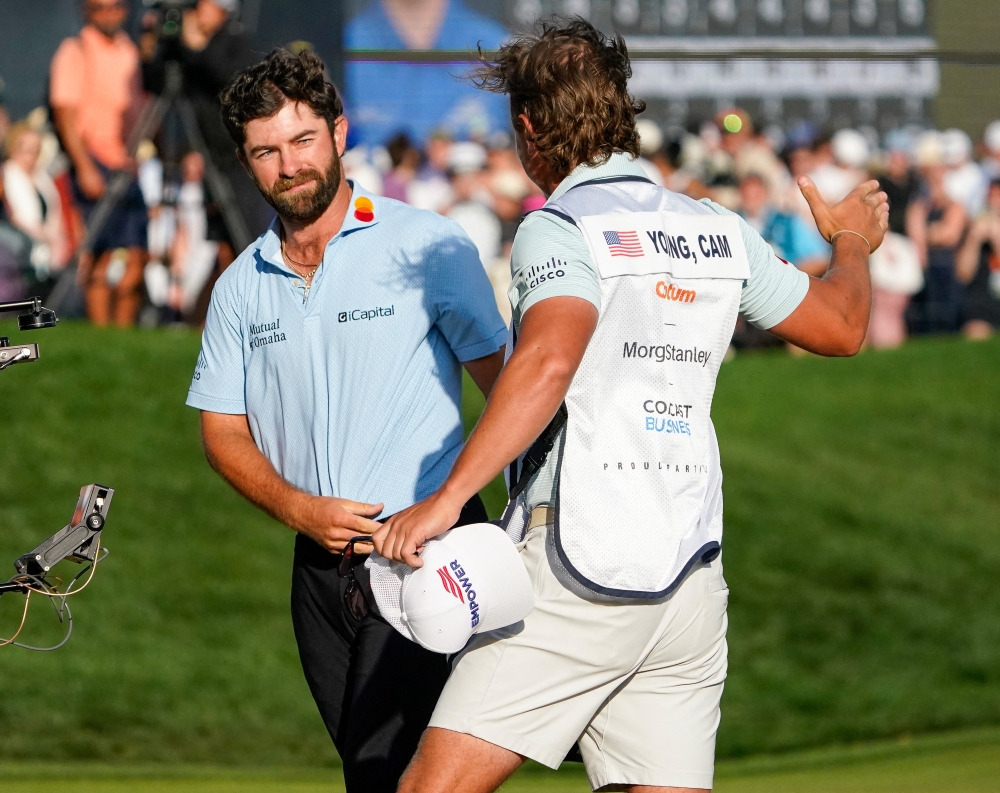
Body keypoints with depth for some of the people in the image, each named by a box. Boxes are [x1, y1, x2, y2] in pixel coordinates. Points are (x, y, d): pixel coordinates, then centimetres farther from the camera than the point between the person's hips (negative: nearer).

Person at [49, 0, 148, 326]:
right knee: (102, 254, -11)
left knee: (136, 255, 0)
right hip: (96, 162, -6)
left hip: (130, 163, 6)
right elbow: (65, 114, -10)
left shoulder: (130, 52, 15)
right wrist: (85, 168, -18)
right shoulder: (75, 52, -4)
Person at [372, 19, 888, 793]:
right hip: (689, 581, 7)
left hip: (580, 572, -7)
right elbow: (841, 325, 27)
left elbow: (547, 362, -25)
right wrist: (851, 244, 48)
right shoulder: (718, 231, 13)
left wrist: (447, 499, -29)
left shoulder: (561, 229, -6)